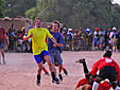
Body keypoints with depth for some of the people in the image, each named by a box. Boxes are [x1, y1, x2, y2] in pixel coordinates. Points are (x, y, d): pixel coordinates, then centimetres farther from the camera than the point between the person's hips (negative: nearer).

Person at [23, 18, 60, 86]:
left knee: (49, 61, -23)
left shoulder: (45, 30, 8)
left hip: (44, 49, 1)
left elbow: (51, 37, 11)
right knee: (40, 67, -4)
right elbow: (25, 38, -5)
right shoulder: (32, 31, 2)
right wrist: (29, 36, -28)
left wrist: (55, 42, -9)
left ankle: (54, 78, -19)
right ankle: (38, 78, 25)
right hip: (36, 51, -1)